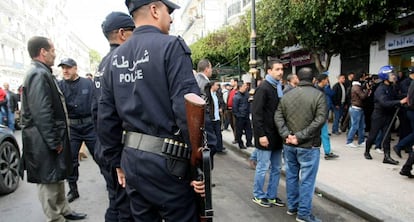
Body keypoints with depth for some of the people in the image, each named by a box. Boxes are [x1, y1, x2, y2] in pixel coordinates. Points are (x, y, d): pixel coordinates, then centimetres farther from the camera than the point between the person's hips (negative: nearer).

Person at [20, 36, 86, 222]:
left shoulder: (42, 73, 14)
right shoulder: (38, 74, -18)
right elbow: (42, 113, -24)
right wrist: (54, 142, -19)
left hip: (52, 139, 10)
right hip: (45, 142, -10)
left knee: (57, 177, 20)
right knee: (48, 181, 2)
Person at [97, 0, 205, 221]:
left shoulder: (115, 57, 10)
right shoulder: (171, 46, -9)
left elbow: (106, 116, 10)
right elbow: (188, 109, -19)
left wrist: (117, 161, 18)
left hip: (132, 159, 7)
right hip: (167, 161, -6)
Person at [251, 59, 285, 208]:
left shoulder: (279, 88, 12)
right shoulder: (263, 88, -12)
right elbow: (256, 114, -16)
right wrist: (261, 135, -19)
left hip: (277, 136, 8)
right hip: (265, 136, -8)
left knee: (276, 168, 13)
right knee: (263, 168, 4)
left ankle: (272, 195, 26)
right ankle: (258, 195, 20)